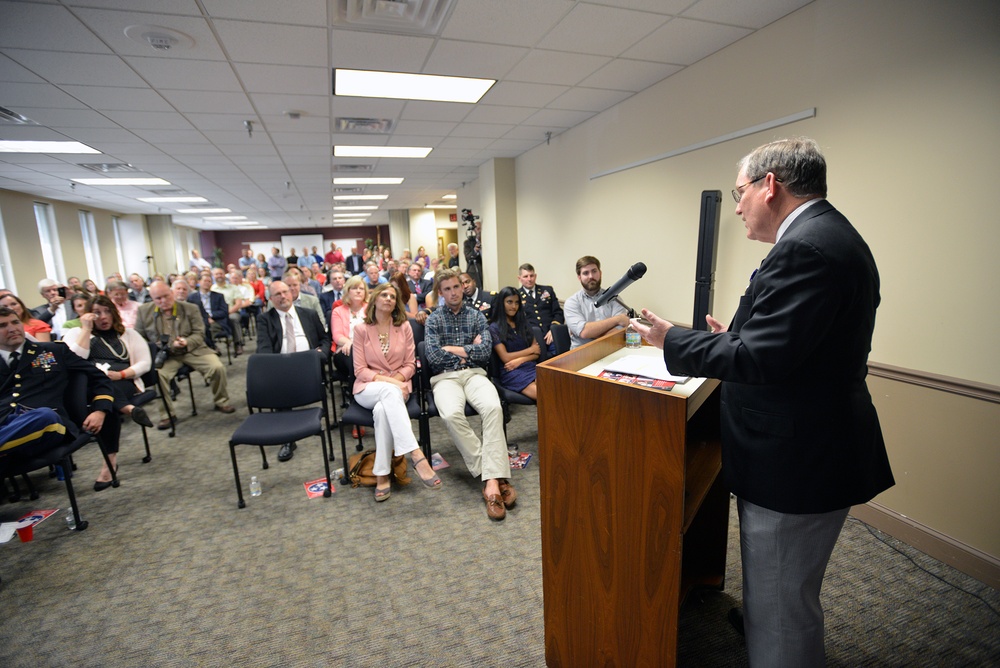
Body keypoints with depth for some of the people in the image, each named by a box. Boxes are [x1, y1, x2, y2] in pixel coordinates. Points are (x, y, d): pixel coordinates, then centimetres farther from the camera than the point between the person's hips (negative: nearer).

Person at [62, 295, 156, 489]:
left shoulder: (128, 333, 19)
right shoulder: (77, 333, 20)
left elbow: (145, 363, 9)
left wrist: (121, 374, -8)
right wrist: (86, 329, 1)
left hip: (124, 384, -1)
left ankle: (111, 459, -35)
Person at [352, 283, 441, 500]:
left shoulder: (404, 327, 7)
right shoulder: (361, 330, 3)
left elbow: (410, 365, 6)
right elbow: (360, 370, -2)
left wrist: (396, 379, -15)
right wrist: (386, 380, -18)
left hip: (397, 386, 1)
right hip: (368, 389, -1)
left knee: (383, 409, -36)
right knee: (390, 392, -38)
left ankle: (382, 475, -30)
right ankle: (416, 455, -47)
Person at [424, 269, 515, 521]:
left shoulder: (477, 316, 13)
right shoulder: (433, 320, 11)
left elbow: (485, 351, -2)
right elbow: (433, 357, -4)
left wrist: (451, 349, -1)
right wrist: (469, 349, 0)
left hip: (474, 373, 1)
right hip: (445, 377, -1)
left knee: (493, 407, -33)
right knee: (452, 414, -35)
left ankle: (492, 480, -35)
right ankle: (494, 475, -25)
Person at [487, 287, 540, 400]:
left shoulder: (523, 323, 19)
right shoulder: (494, 327, 3)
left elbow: (537, 352, 14)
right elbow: (505, 357, -4)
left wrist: (520, 360, -6)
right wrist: (530, 349, 4)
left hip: (530, 366, 4)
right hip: (511, 372, -4)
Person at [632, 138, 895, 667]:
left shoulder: (805, 248, -23)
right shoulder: (830, 235, 11)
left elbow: (761, 360, -27)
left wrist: (672, 340, -16)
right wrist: (731, 340, 14)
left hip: (795, 464, -10)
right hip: (816, 450, 11)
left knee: (778, 609, 9)